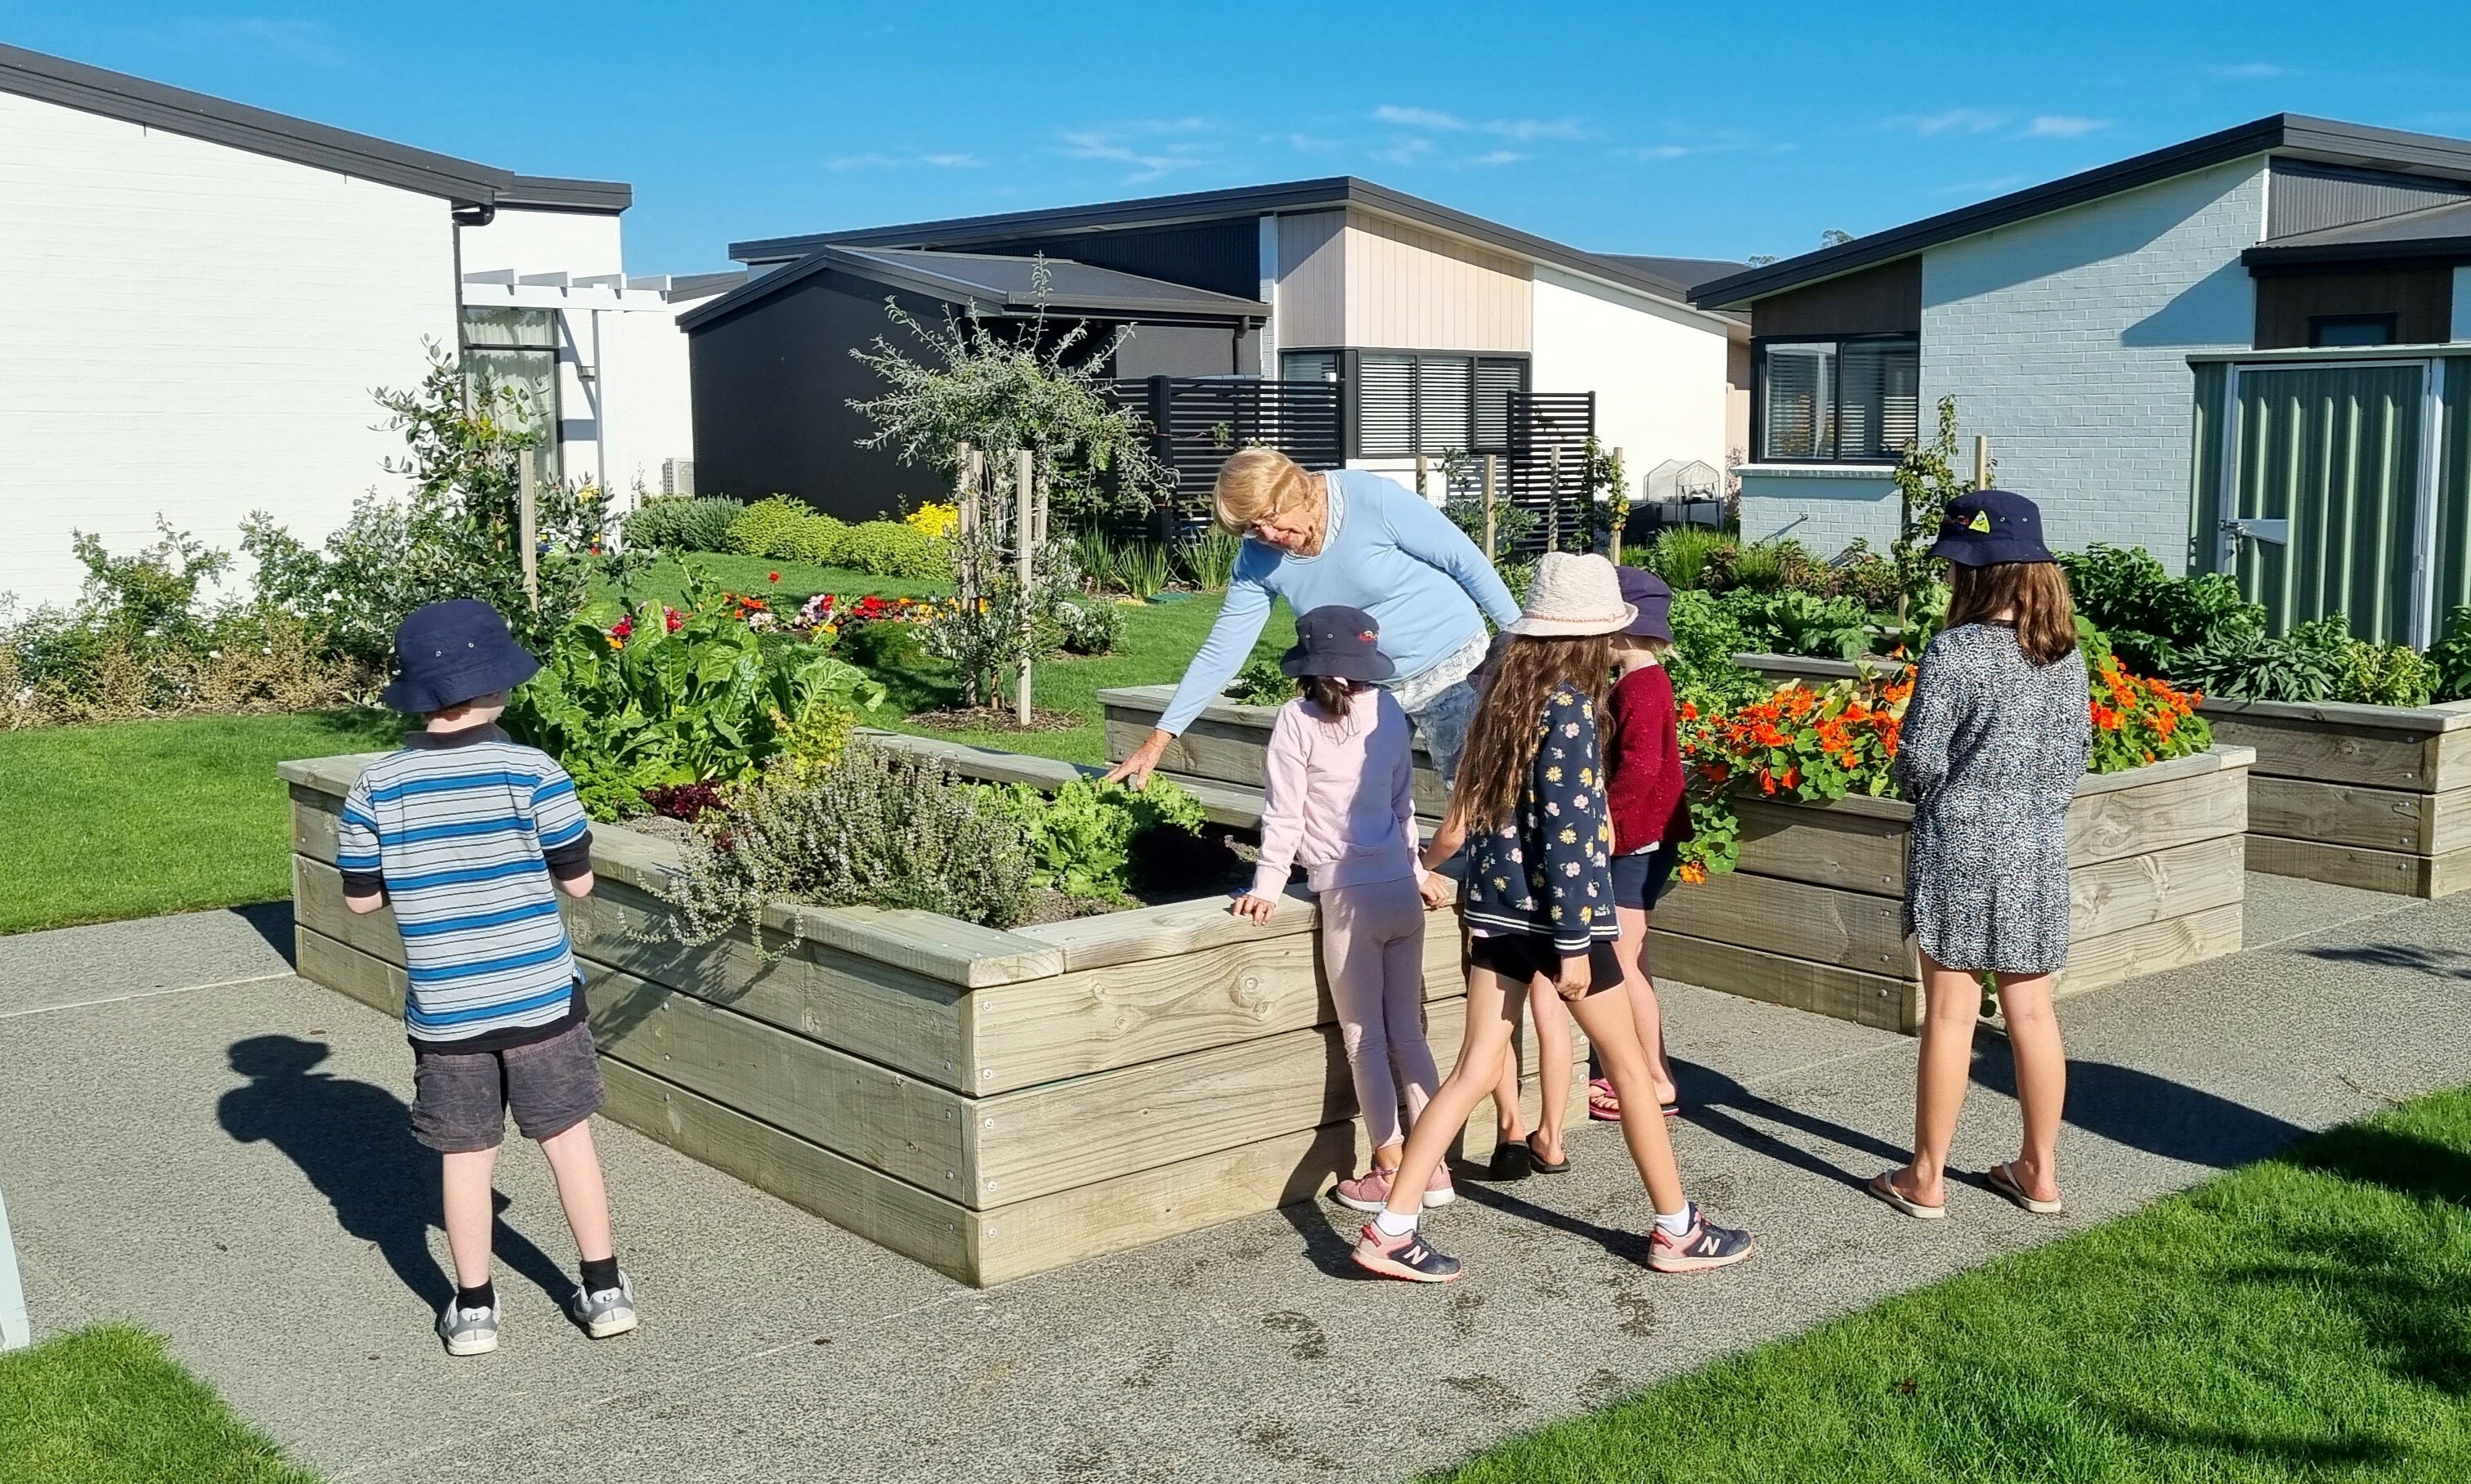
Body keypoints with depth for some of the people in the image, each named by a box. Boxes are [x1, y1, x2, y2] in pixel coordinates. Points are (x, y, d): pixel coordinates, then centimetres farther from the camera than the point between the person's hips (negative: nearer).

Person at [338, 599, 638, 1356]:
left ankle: (473, 1308, 22)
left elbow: (362, 897, 1)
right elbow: (578, 880, -8)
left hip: (443, 1010, 1)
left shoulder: (376, 788, -7)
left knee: (465, 1154, 13)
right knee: (569, 1140, 13)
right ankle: (605, 1289, 20)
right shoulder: (534, 773, -14)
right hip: (541, 998, -1)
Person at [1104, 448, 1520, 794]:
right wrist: (1158, 740, -8)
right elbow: (1221, 652, -4)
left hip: (1453, 668, -5)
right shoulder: (1258, 559, -7)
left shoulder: (1373, 500, -22)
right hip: (1371, 687, 5)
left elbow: (1466, 560, -13)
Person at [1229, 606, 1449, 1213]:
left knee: (1364, 1042, 5)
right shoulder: (1388, 710, 5)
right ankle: (1433, 1167, 17)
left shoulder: (1298, 720, -9)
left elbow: (1284, 814, -8)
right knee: (1408, 1034, 13)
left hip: (1350, 896, -5)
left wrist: (1267, 888, 1)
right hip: (1403, 889, 5)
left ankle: (1390, 1174, 11)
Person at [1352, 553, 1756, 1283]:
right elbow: (1565, 832, -20)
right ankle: (1678, 1231, 20)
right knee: (1628, 1064, 8)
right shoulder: (1568, 707, -17)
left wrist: (1431, 865, 32)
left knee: (1475, 1070, 8)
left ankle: (1391, 1229, 6)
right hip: (1555, 908, -7)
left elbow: (1469, 805, 17)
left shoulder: (1507, 695, 8)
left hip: (1496, 902, 8)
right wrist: (1573, 942, -18)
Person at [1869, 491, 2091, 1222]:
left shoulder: (1954, 652, -16)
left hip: (1958, 847, -5)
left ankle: (1926, 1177, 12)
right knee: (2031, 1011, 13)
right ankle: (2040, 1170, 22)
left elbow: (1920, 762, -14)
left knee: (1950, 1015, 2)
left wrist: (1911, 780, 7)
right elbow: (2079, 749, 10)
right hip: (2039, 848, 5)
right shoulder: (2064, 652, 3)